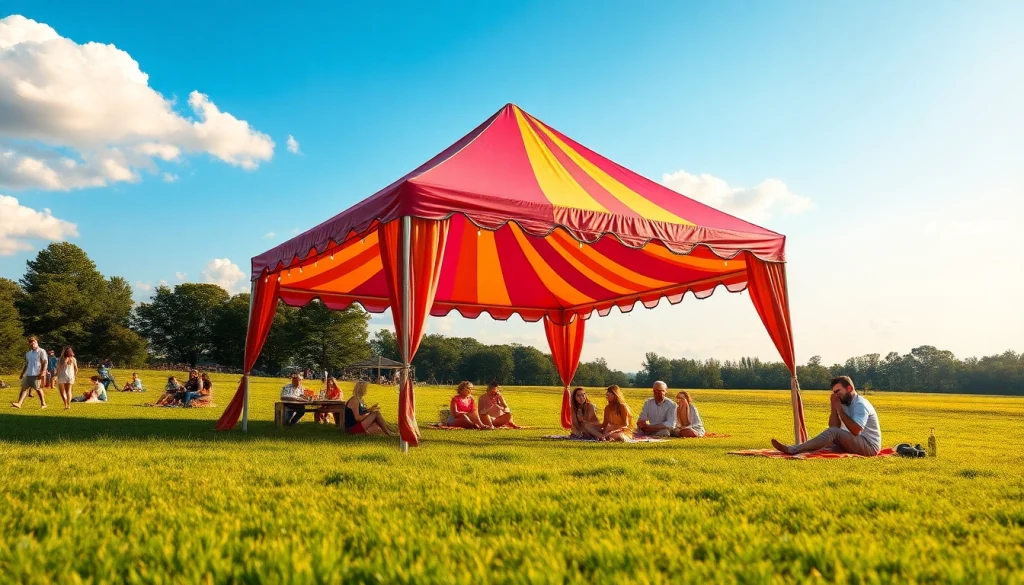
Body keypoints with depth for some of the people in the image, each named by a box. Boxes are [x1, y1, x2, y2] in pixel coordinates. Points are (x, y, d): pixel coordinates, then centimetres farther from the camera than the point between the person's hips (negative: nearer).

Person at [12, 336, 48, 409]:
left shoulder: (41, 351, -3)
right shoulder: (28, 353, 17)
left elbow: (45, 363, -10)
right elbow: (26, 364, 22)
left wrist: (43, 372, -19)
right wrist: (22, 374, 15)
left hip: (37, 374, -6)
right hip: (28, 374, 6)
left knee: (38, 389, 0)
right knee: (24, 388, -3)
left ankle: (43, 404, 10)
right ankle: (19, 403, -9)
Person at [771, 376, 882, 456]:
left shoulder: (860, 404, -14)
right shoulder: (844, 404, 11)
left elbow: (855, 431, -26)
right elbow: (833, 426, 2)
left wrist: (840, 409, -20)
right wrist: (834, 407, -10)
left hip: (870, 446, -9)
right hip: (854, 444, 9)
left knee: (833, 433, -27)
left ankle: (793, 449, -35)